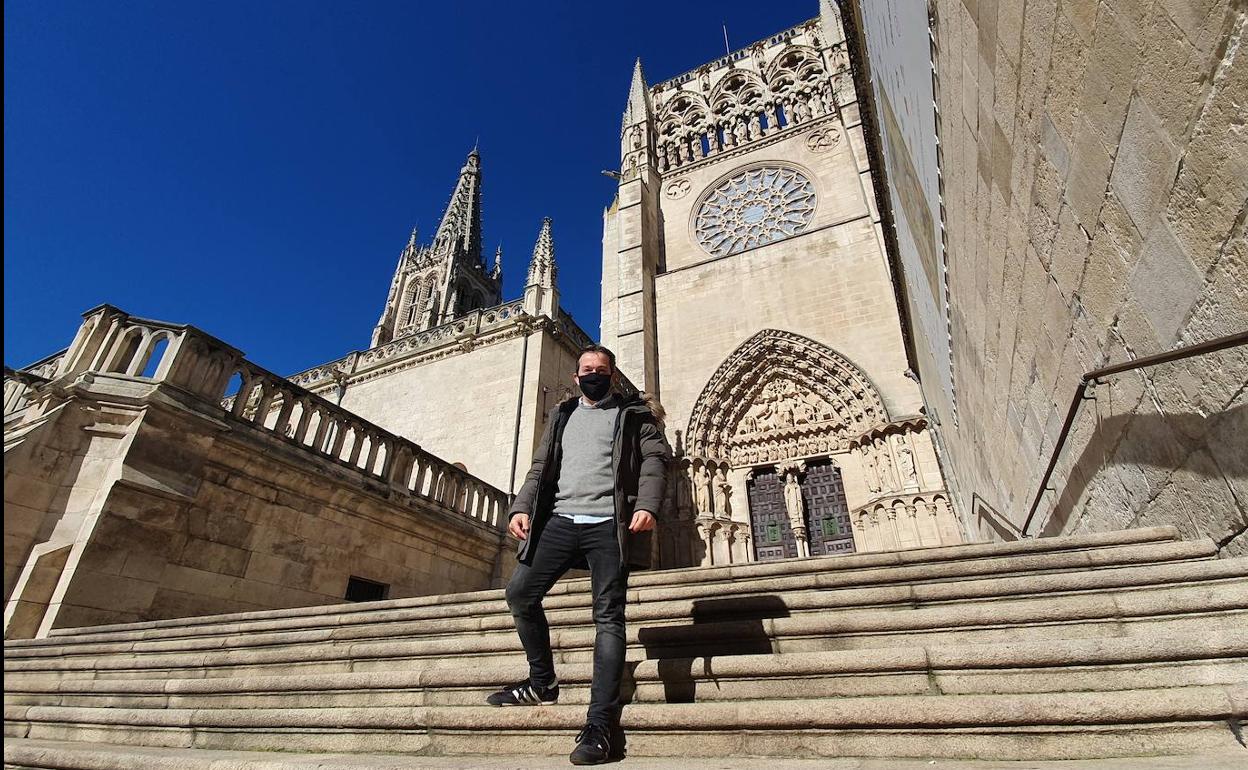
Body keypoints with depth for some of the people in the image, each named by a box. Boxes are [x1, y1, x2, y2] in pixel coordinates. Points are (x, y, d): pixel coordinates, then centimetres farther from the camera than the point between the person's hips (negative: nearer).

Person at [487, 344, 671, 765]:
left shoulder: (635, 413, 10)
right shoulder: (562, 415, 21)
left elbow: (655, 459, -2)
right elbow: (541, 467, 17)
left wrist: (647, 505, -19)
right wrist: (522, 506, 1)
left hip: (608, 524, -4)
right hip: (561, 520, 5)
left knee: (608, 616, -6)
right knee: (520, 592, 1)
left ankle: (601, 725, -2)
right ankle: (543, 683, 21)